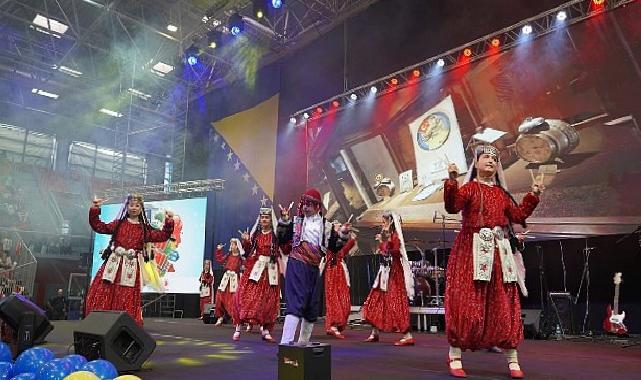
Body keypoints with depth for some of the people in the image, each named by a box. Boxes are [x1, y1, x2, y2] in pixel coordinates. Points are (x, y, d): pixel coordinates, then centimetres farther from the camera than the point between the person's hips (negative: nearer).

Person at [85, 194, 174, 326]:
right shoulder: (118, 223, 11)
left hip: (132, 265, 0)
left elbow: (162, 236, 4)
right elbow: (99, 227, 5)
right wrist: (95, 210, -4)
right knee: (103, 293, -6)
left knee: (128, 298, 0)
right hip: (115, 262, 0)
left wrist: (169, 222, -8)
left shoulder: (144, 229, 10)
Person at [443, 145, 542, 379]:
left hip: (499, 251, 6)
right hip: (472, 250, -5)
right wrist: (452, 181, -29)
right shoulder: (469, 188, 0)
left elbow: (518, 215, 15)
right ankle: (455, 357, 5)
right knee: (466, 302, -6)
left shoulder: (501, 193, 18)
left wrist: (533, 196, 12)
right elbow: (452, 207, -18)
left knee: (504, 305, 6)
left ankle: (512, 360, 16)